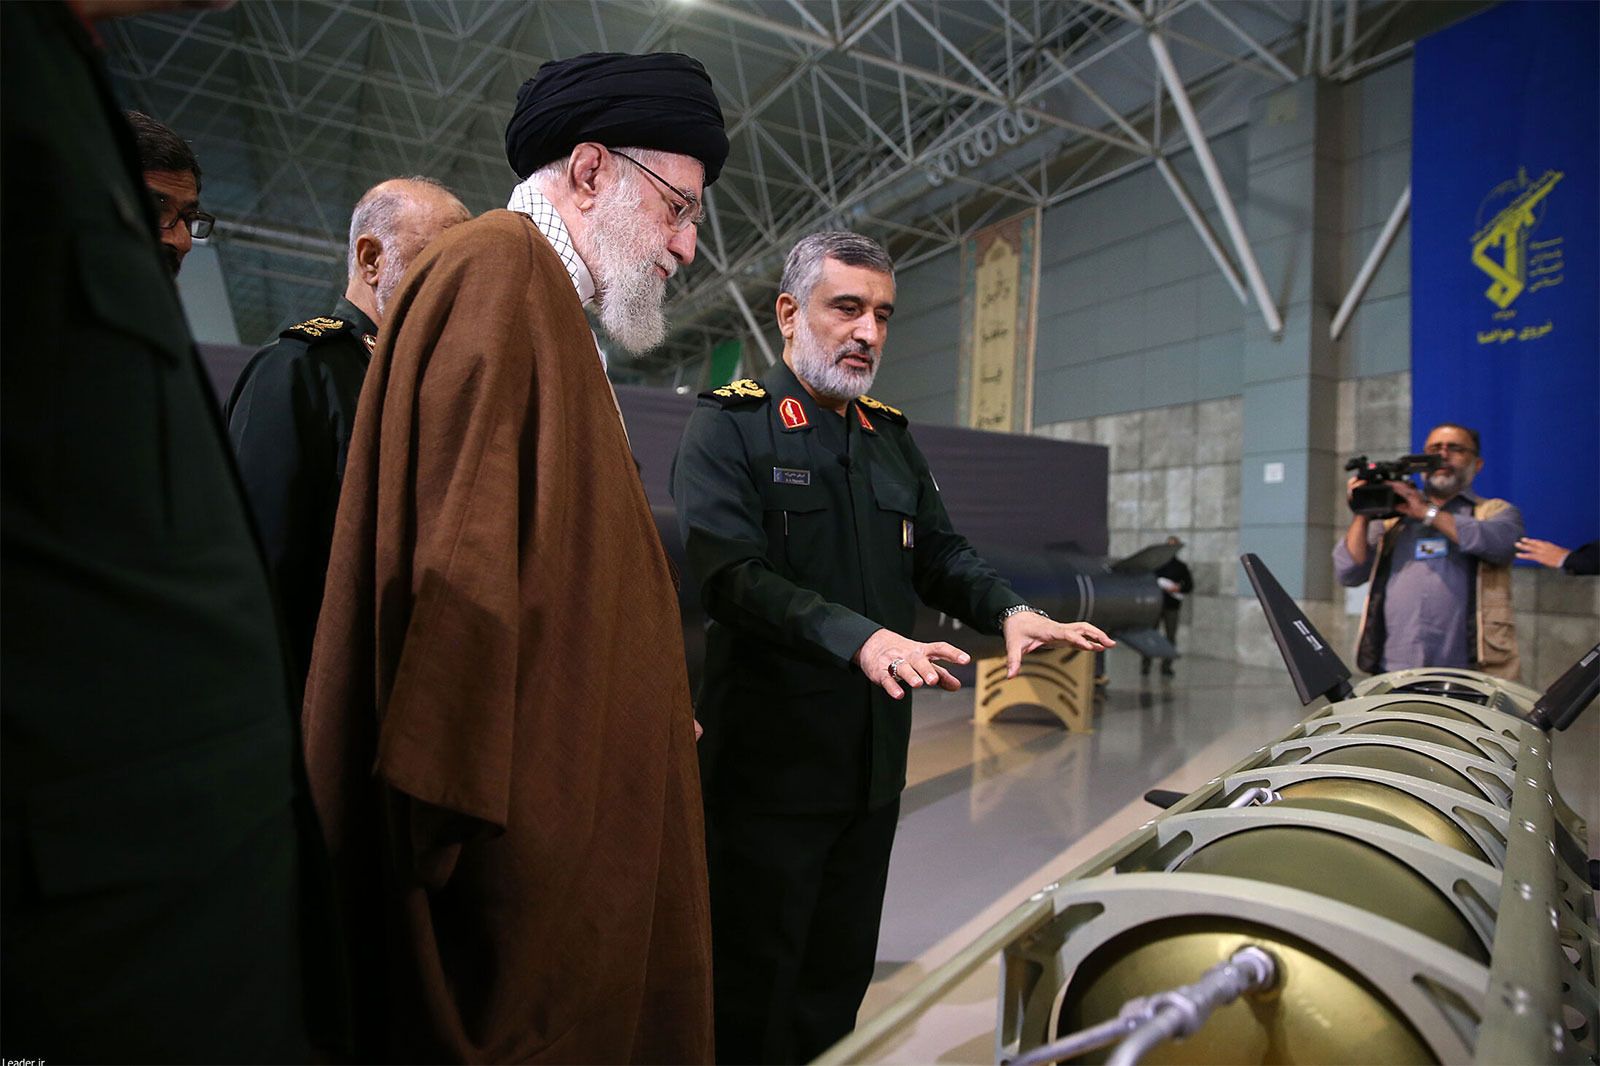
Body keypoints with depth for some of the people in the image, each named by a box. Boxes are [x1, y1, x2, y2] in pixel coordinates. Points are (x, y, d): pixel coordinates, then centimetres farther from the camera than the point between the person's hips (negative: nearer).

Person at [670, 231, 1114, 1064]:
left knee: (840, 979, 21)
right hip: (770, 759, -6)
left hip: (873, 760, 7)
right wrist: (860, 638, -33)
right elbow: (731, 572, -21)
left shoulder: (892, 437, 13)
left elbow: (941, 553, 12)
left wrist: (1008, 611, -8)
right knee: (750, 990, 9)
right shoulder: (729, 425, -8)